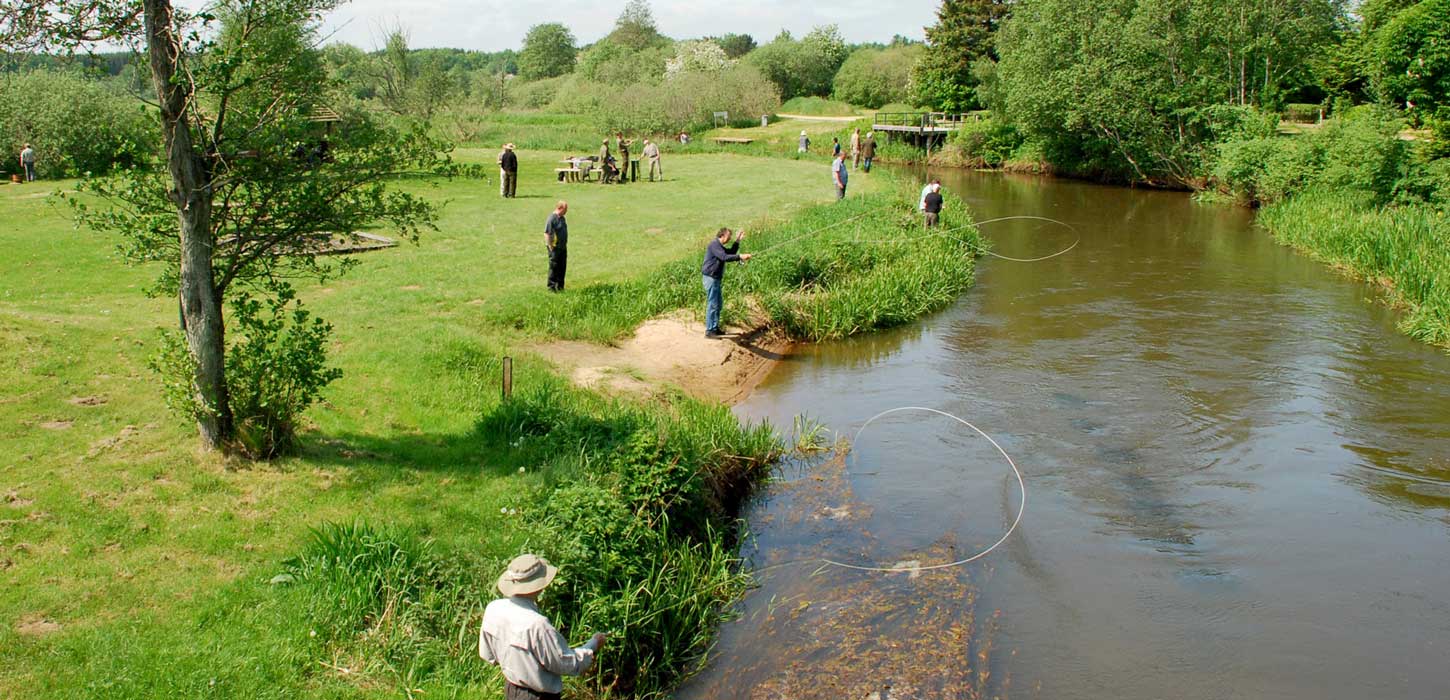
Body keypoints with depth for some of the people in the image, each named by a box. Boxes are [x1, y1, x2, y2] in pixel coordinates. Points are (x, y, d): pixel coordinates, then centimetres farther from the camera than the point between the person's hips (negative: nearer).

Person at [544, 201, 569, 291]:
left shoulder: (562, 218, 12)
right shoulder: (552, 218, -16)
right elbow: (547, 233, -19)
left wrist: (565, 244, 20)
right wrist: (550, 247, -19)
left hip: (563, 247, 8)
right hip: (555, 248, -8)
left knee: (562, 267, 11)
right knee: (554, 267, -2)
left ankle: (560, 286, 20)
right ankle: (551, 287, 5)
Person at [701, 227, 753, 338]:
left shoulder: (720, 246, 18)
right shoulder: (714, 245, -15)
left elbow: (731, 252, 22)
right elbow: (725, 257, -27)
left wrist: (738, 241, 13)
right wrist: (740, 256, -31)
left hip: (716, 278, 11)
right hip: (710, 278, -11)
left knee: (719, 303, 16)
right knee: (712, 304, -9)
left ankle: (715, 328, 24)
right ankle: (709, 331, -7)